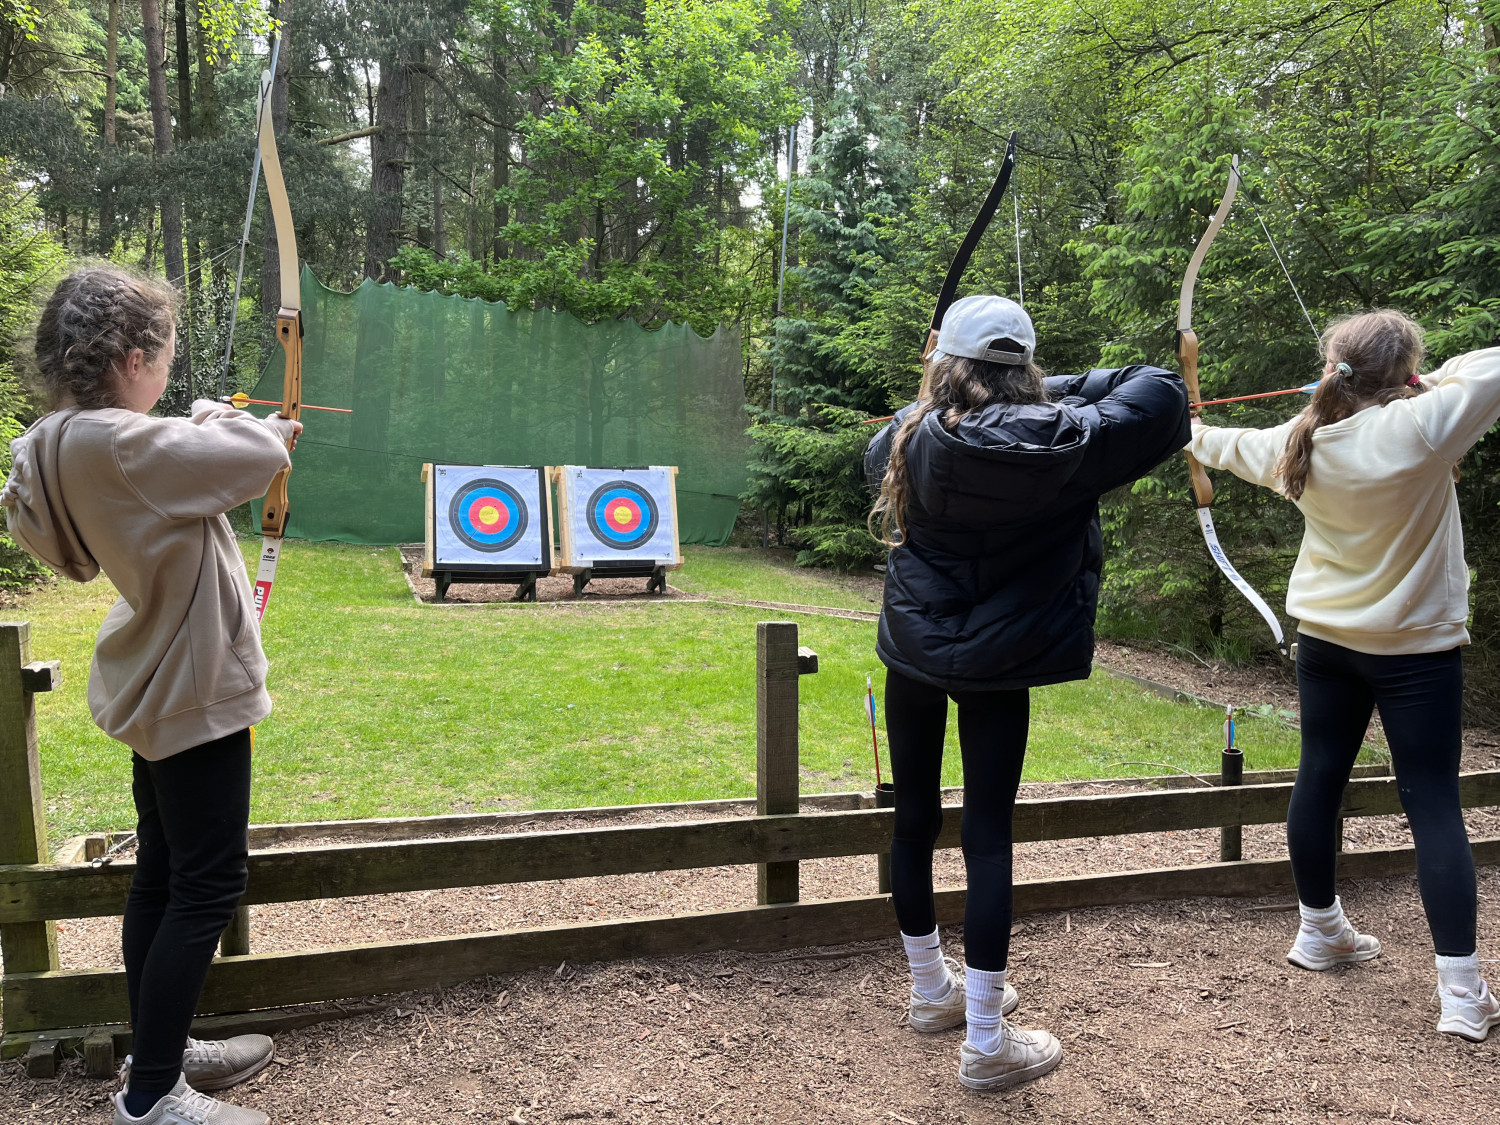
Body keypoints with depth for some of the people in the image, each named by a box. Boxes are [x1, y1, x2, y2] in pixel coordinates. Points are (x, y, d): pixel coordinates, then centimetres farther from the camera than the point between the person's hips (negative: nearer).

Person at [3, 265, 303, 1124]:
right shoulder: (117, 444, -26)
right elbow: (258, 458, -24)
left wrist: (204, 430, 11)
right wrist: (264, 429, -3)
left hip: (156, 687, 10)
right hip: (193, 691, -10)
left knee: (164, 877, 19)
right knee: (208, 884, 0)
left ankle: (158, 1050, 35)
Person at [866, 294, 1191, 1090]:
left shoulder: (911, 438, -7)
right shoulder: (1061, 441, -16)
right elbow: (1161, 393, -5)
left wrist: (932, 401, 26)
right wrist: (1055, 393, 3)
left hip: (913, 653, 3)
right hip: (995, 667, -3)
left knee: (914, 819, 16)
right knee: (987, 833, 3)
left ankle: (931, 988, 34)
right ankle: (985, 1043, 11)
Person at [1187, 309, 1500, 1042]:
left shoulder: (1300, 442, -2)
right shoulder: (1421, 427, -21)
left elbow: (1240, 446, 18)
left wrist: (1197, 437, 40)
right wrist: (1436, 381, 6)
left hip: (1326, 643, 5)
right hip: (1415, 650, -5)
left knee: (1319, 780, 15)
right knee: (1432, 803, -1)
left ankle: (1318, 930, 31)